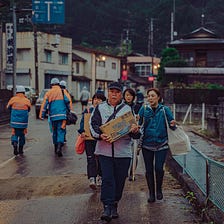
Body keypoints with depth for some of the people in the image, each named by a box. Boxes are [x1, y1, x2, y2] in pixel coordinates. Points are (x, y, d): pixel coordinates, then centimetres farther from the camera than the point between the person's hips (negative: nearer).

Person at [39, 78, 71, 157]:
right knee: (61, 131, -5)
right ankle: (59, 147, -23)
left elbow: (44, 104, 2)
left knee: (54, 131, 16)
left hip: (53, 116, 3)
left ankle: (56, 148, 23)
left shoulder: (48, 93, 7)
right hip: (62, 115, -2)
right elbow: (67, 102, -3)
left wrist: (42, 115, 4)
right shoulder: (62, 92, 1)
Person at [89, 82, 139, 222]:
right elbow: (93, 124, -1)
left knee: (119, 180, 6)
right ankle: (107, 207, -7)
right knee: (107, 179, -8)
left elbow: (134, 127, 6)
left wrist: (135, 130, -18)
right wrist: (100, 135, -20)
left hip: (123, 151, 1)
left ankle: (114, 206, 21)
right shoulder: (100, 108, 8)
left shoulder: (127, 109, 9)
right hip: (105, 150, -1)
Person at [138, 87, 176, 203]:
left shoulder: (165, 110, 1)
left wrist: (173, 125, -22)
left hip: (161, 144, -1)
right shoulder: (144, 109, 2)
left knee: (159, 168, -7)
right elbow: (139, 125, -2)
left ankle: (159, 190, 18)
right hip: (147, 144, 1)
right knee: (149, 170, 4)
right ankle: (151, 193, 18)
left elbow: (171, 124, 0)